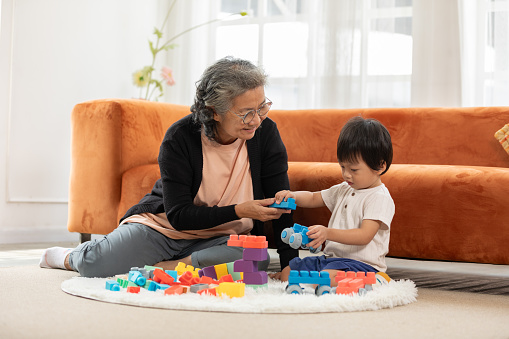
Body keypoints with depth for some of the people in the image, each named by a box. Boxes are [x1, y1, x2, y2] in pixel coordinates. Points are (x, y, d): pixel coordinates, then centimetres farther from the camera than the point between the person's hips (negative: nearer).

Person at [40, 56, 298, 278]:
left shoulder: (266, 133, -12)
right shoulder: (180, 138, -19)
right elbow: (179, 216, -20)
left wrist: (290, 264, -19)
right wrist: (238, 211, -31)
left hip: (222, 238, 2)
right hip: (163, 226, -2)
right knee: (97, 264, -23)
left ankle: (159, 268, -20)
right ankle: (70, 257, 15)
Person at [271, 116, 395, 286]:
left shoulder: (380, 198, -12)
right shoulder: (343, 190, 16)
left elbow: (364, 236, -23)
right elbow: (314, 198, 24)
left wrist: (328, 233, -35)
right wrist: (293, 196, 0)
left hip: (362, 263, -9)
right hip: (331, 257, 9)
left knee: (327, 277, -39)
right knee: (287, 272, -2)